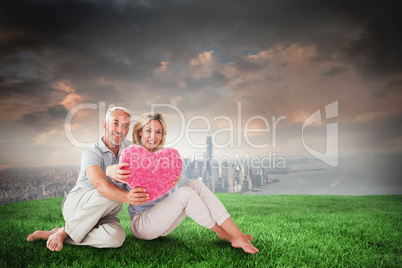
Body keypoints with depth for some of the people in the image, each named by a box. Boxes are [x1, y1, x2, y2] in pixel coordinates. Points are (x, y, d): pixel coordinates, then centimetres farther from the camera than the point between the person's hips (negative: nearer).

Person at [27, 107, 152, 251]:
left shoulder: (128, 148, 4)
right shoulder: (91, 153, -15)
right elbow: (100, 184, -34)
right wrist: (127, 197, -52)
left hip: (103, 216, 5)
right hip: (76, 204, -5)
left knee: (117, 237, -30)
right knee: (110, 195, -36)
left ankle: (52, 234, -13)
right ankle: (64, 232, -16)